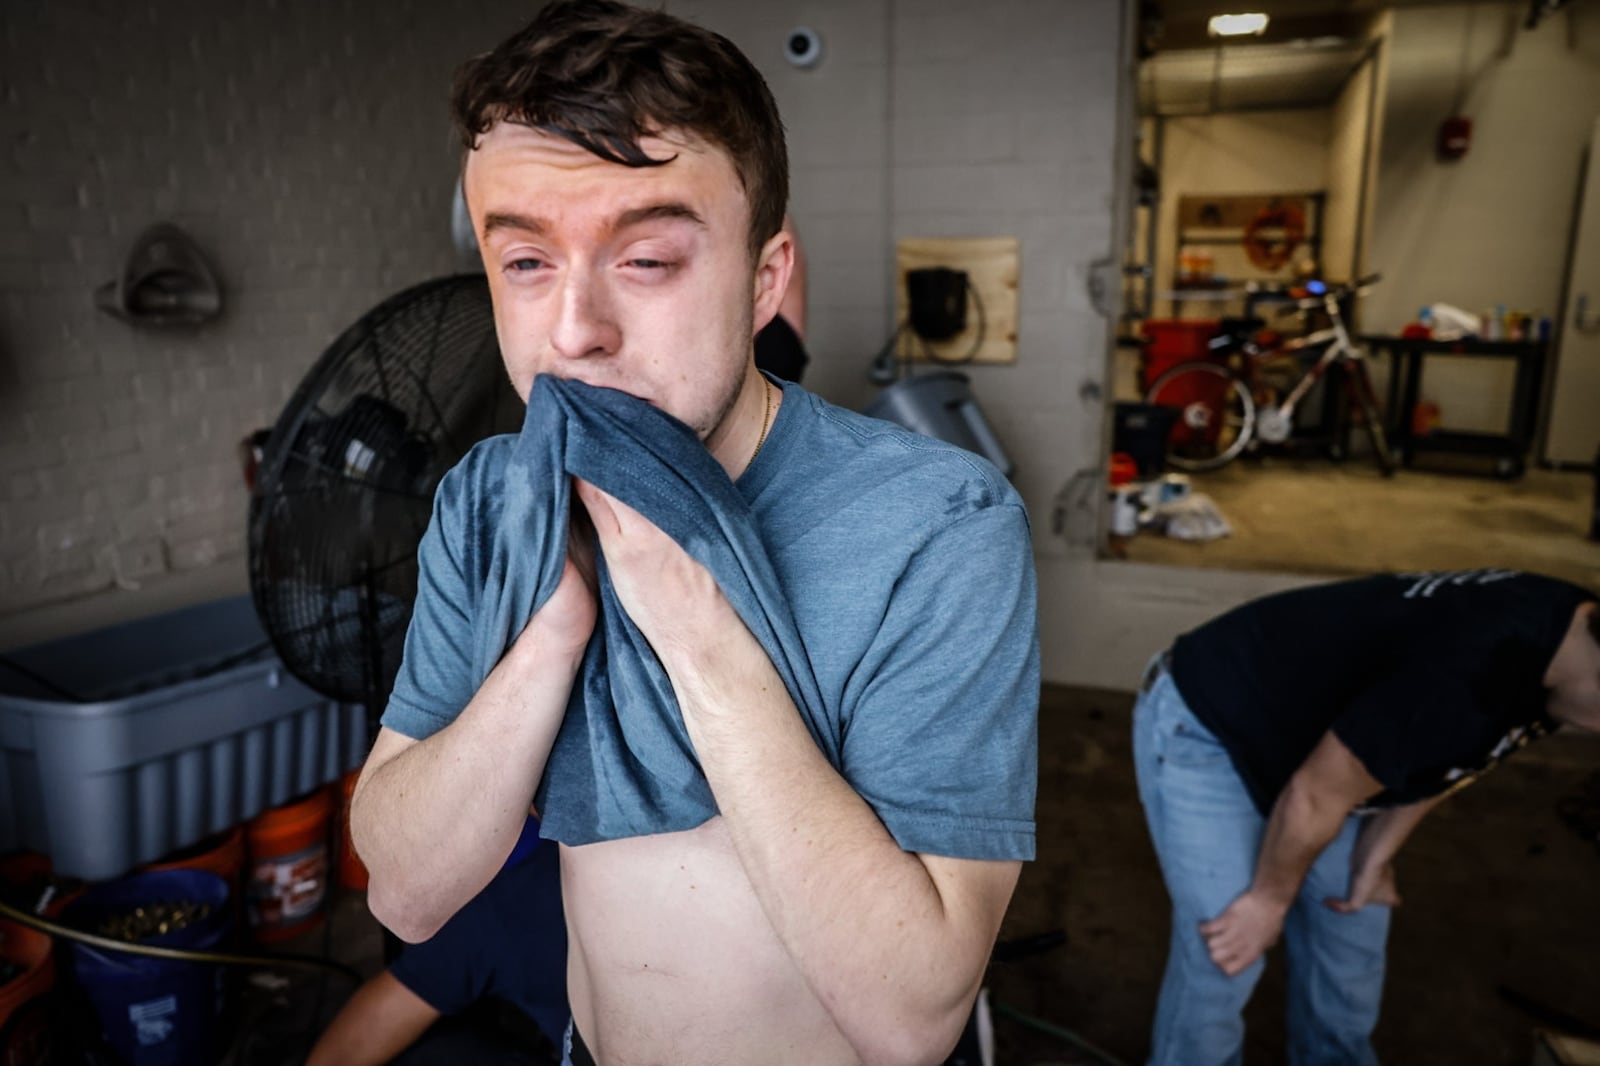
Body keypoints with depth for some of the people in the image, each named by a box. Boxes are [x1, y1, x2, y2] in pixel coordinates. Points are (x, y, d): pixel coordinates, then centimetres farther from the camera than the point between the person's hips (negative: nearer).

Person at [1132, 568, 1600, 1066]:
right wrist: (1270, 899, -8)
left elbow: (1426, 757, 8)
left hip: (1299, 725, 9)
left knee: (1348, 920, 18)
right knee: (1221, 960, -6)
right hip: (1202, 728, -9)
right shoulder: (1467, 680, -39)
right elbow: (1314, 798, -25)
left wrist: (1376, 859, 11)